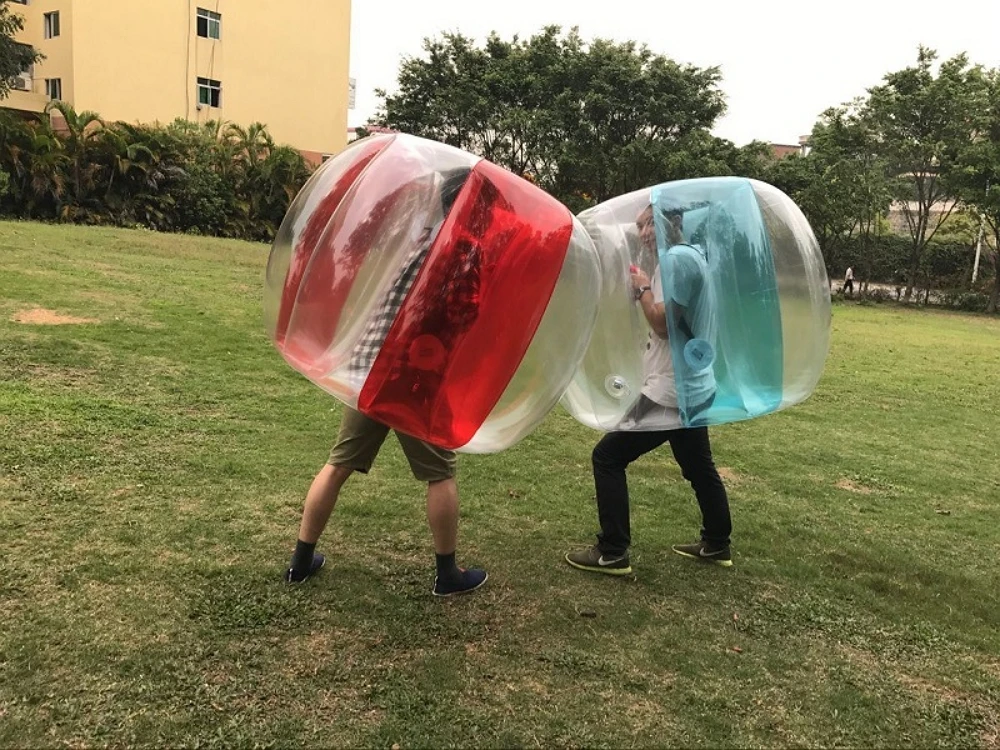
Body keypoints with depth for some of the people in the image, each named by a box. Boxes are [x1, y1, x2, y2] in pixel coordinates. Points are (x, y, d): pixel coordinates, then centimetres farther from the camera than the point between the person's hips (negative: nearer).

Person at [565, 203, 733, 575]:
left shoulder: (677, 258, -16)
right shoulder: (693, 256, 14)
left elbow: (662, 324, -22)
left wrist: (642, 288, -8)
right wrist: (647, 287, 8)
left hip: (670, 390, -10)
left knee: (607, 457, -4)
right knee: (699, 467, 22)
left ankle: (612, 553, 0)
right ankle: (717, 545, 35)